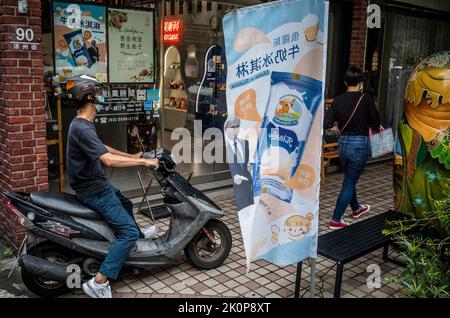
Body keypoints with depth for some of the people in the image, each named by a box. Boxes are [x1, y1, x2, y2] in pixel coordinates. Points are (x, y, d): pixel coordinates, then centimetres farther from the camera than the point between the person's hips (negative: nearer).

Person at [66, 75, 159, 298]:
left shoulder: (83, 124, 8)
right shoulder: (83, 129, -26)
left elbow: (102, 148, 21)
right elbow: (108, 159, -36)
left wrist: (131, 156, 19)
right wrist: (143, 161, -29)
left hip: (97, 184, 11)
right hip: (93, 191, -11)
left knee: (125, 204, 34)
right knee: (128, 231, -14)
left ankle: (138, 234, 62)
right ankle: (98, 283, -10)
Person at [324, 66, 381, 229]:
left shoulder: (338, 100, -3)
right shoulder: (366, 99, -11)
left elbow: (326, 123, -7)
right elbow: (375, 124, -5)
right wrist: (376, 128, 19)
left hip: (343, 143, 4)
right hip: (360, 144, -4)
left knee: (350, 179, 23)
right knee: (349, 182, 4)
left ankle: (356, 208, 45)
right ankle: (335, 220, 7)